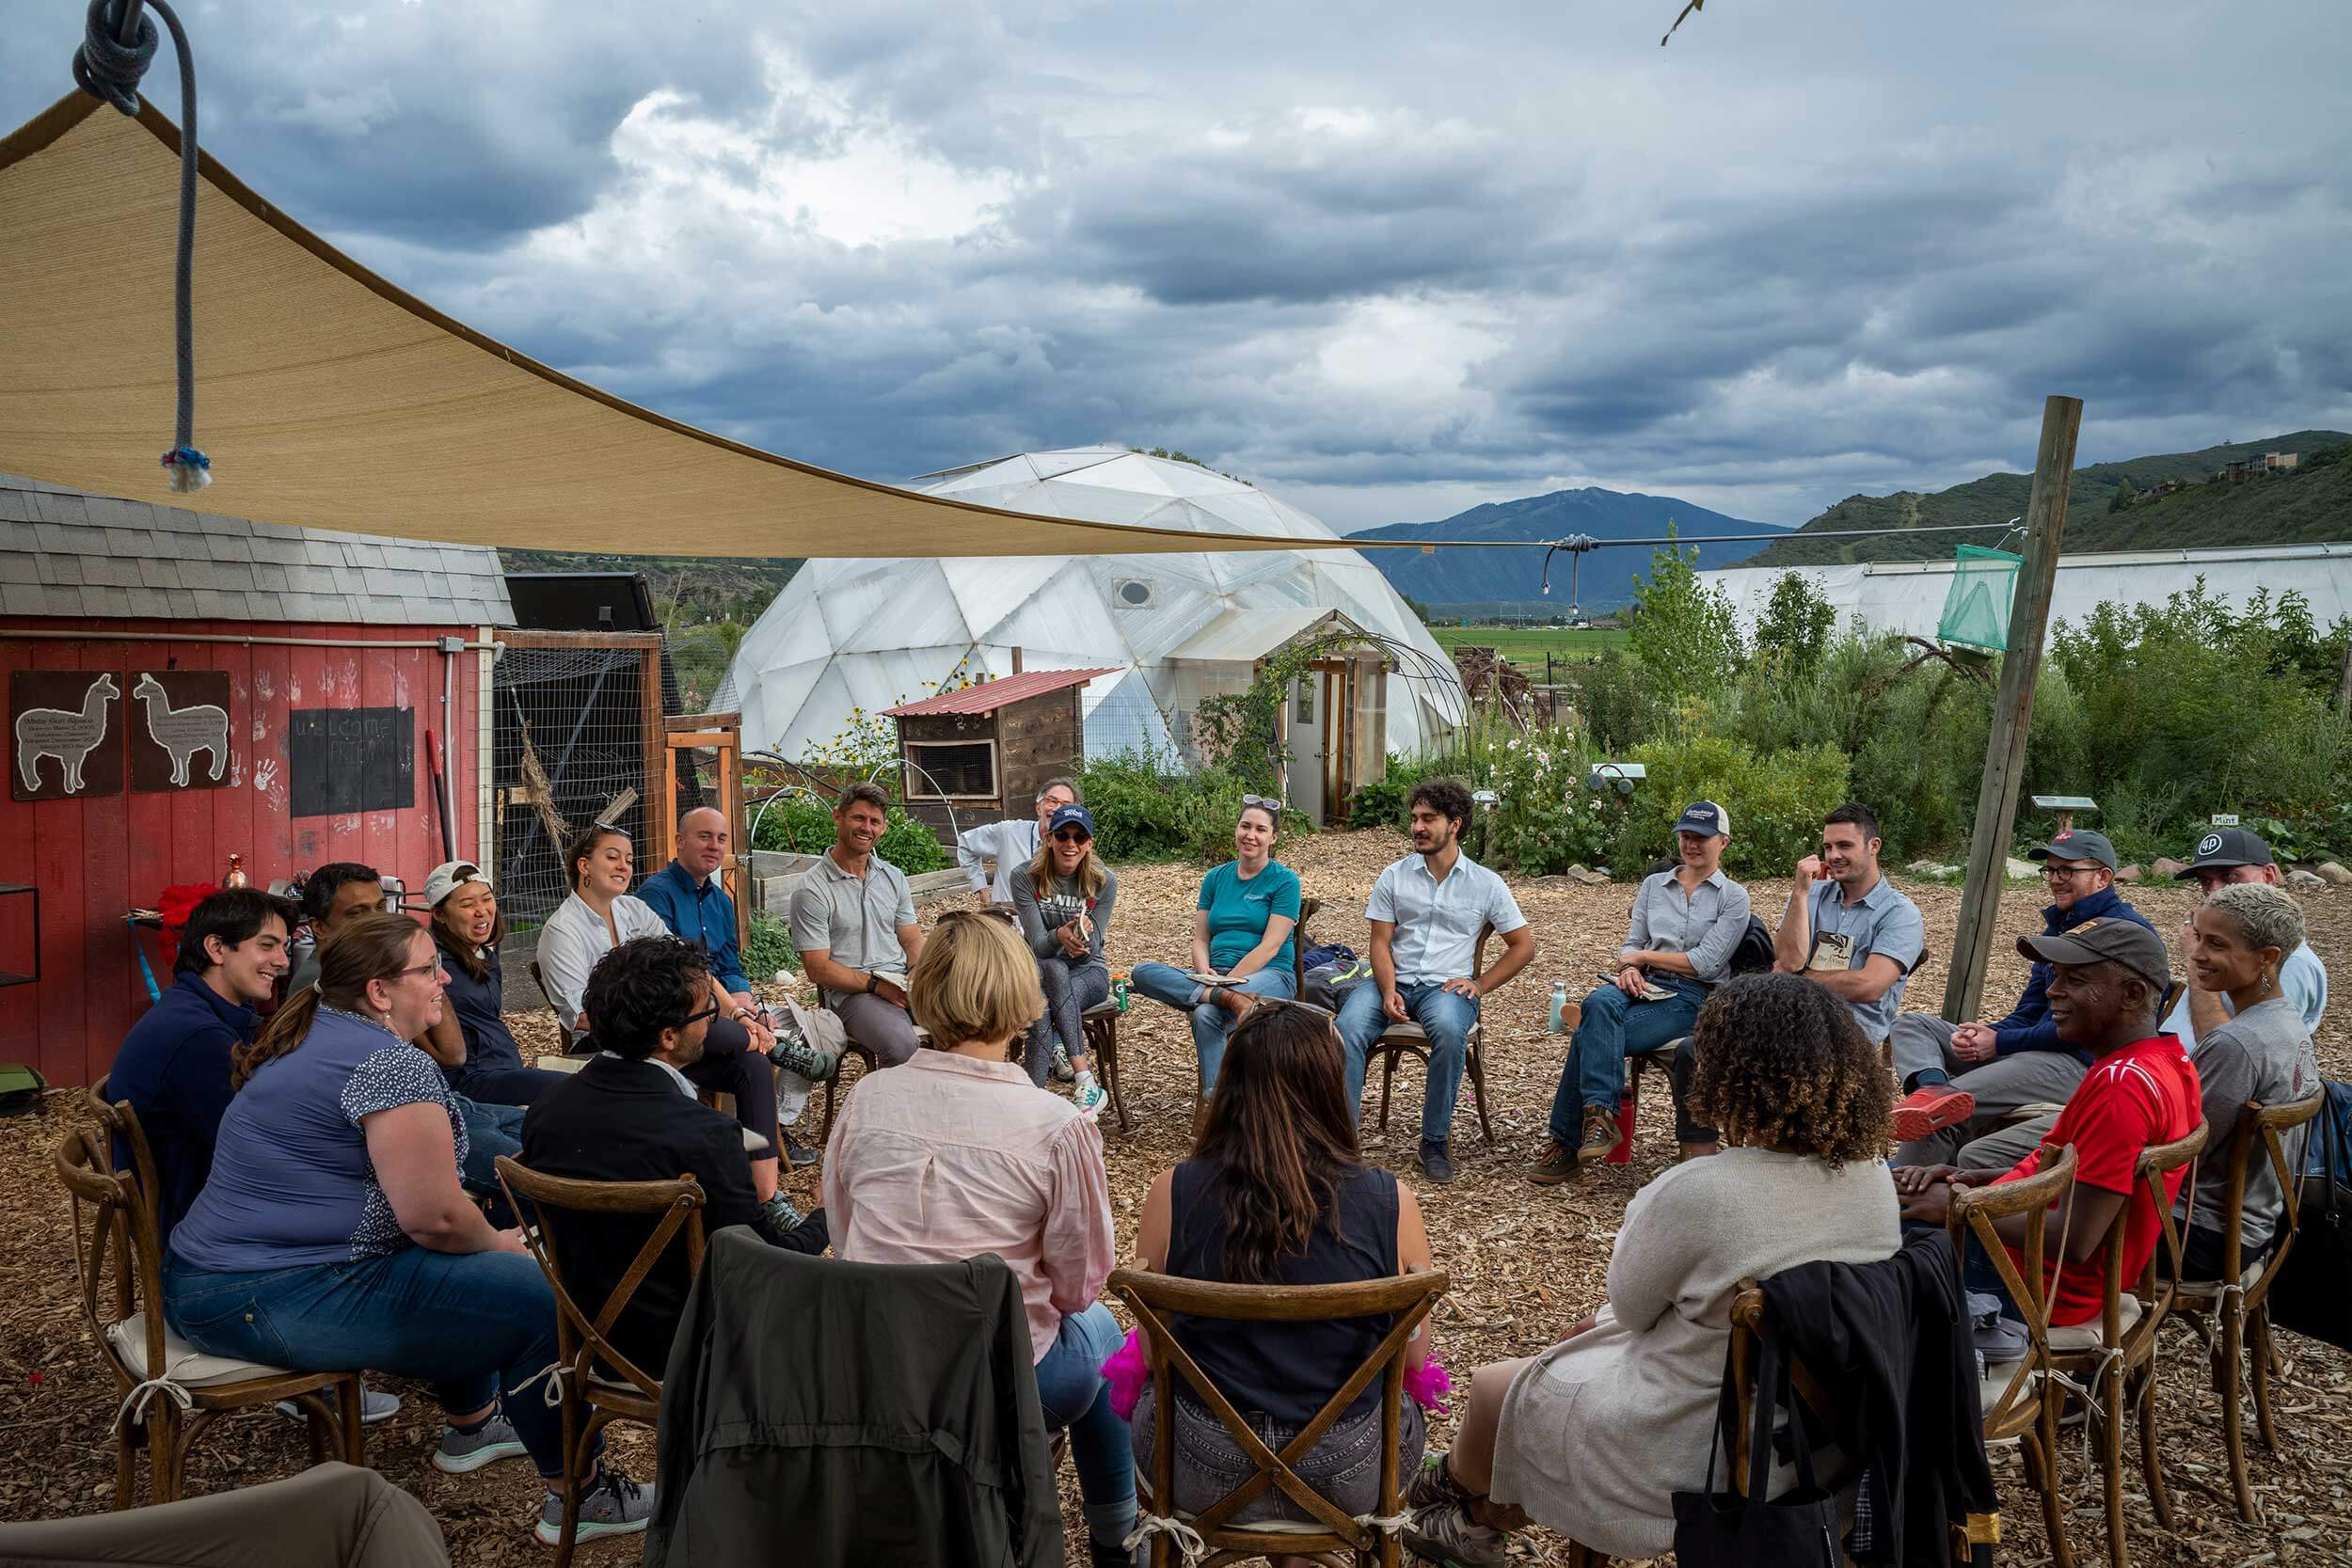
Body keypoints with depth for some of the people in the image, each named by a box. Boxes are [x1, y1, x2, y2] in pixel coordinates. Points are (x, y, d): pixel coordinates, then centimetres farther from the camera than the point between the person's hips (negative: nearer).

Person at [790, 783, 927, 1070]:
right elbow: (817, 968, -6)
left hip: (903, 982, 6)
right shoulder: (812, 890, -4)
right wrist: (877, 985, -16)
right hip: (852, 991, -5)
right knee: (902, 1045, -35)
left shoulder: (893, 877, 16)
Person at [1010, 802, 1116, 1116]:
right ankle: (1085, 1082, -41)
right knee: (1055, 970, -37)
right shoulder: (1025, 878, -8)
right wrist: (1059, 936, -37)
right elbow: (1038, 944, -14)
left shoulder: (1104, 882, -6)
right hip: (1039, 969, 0)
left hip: (1087, 972, 0)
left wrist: (1084, 936, -34)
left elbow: (1091, 949, -9)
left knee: (1045, 1009, -33)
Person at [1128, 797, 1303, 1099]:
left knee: (1206, 1014, -39)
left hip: (1269, 975, -6)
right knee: (1142, 972, -24)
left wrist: (1228, 980, -18)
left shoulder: (1284, 880, 1)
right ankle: (1230, 998, -37)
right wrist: (1205, 974, -10)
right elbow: (1200, 940, 12)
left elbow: (1269, 947, -9)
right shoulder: (1216, 878, 17)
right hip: (1216, 975, 6)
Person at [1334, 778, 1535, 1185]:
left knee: (1449, 1030, -37)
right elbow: (1380, 943, 4)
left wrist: (1480, 984, -1)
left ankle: (1435, 1142, -21)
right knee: (1348, 1027, -31)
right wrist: (1388, 992, -14)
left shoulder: (1485, 884, 7)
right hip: (1394, 982, 1)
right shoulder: (1394, 877, 9)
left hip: (1446, 985, -1)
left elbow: (1523, 945, 11)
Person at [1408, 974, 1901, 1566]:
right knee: (1590, 1332, 29)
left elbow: (1630, 1303, -13)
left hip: (1690, 1456, -7)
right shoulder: (1874, 1173, -9)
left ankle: (1459, 1483, 52)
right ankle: (1481, 1519, 44)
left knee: (1491, 1388, 18)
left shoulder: (1698, 1192, -32)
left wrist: (1643, 1215, 2)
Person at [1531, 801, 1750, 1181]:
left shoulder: (1734, 897, 6)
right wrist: (1629, 969, -6)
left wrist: (1643, 956, -2)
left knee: (1592, 1034, -30)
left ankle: (1566, 1141, -27)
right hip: (1644, 988, 4)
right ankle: (1599, 1116, -39)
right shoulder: (1653, 885, 21)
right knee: (1599, 1003, -36)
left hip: (1692, 997, -4)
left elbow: (1706, 963, -5)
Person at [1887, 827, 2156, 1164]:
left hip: (2080, 1063, -10)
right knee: (1911, 1025, -2)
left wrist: (2000, 1042, -13)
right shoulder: (2057, 927, 23)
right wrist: (1981, 1035, -2)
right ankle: (1934, 1087, -34)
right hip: (2034, 1050, 10)